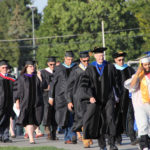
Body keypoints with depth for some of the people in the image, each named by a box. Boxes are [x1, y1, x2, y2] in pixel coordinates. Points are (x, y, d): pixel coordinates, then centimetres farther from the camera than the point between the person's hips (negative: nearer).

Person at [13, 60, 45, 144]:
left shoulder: (37, 76, 12)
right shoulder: (22, 78, 3)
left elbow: (43, 86, 2)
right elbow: (17, 90, 1)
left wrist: (40, 78, -9)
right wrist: (17, 102, -5)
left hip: (37, 102, 3)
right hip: (26, 102, -3)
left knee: (37, 120, 1)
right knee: (28, 119, -14)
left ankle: (29, 132, 28)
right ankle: (31, 139, -19)